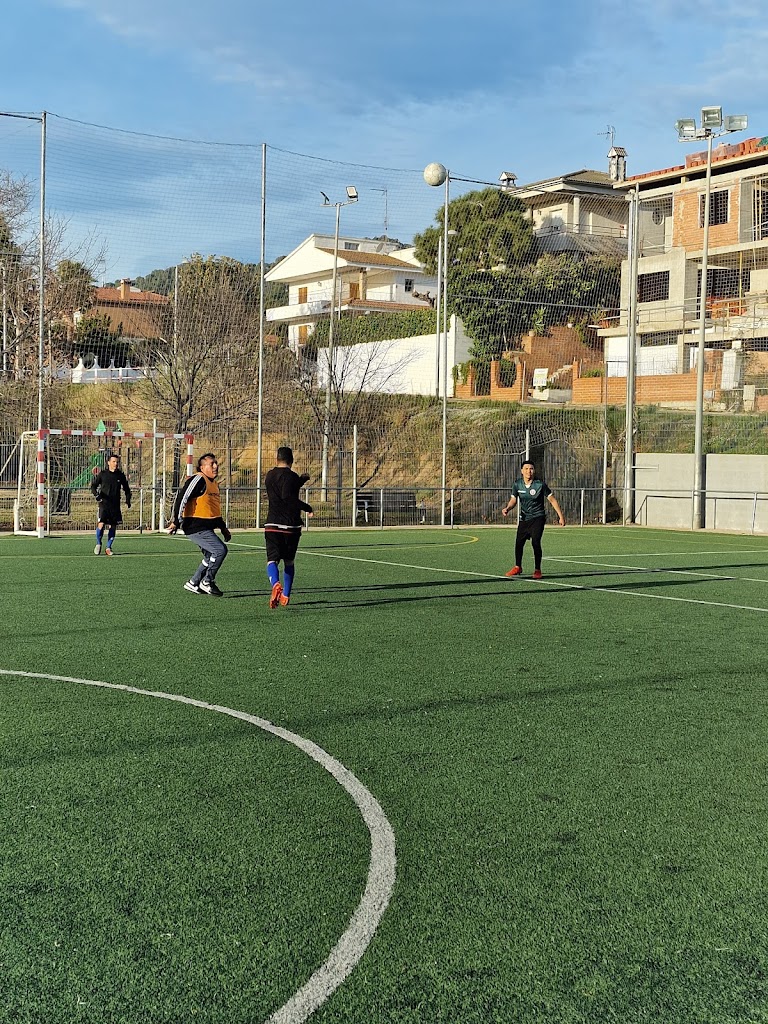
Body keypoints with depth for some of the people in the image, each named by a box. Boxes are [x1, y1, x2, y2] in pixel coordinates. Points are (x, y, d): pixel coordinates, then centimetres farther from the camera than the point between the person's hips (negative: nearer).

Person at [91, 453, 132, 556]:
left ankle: (108, 547, 18)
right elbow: (93, 486, 5)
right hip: (104, 504, -3)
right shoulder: (102, 474, 1)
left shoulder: (121, 475, 8)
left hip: (115, 505, 3)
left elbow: (126, 489, 21)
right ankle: (98, 544, 9)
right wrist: (96, 494, -14)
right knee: (101, 524, -15)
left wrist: (127, 500, 10)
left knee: (113, 527, 4)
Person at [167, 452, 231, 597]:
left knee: (211, 556, 12)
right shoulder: (198, 480, -12)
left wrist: (223, 528, 26)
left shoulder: (214, 484, 19)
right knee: (221, 550, -15)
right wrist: (176, 521, -20)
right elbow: (181, 497, -18)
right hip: (196, 528, -10)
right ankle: (207, 582, -4)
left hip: (205, 528, 10)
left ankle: (193, 583, 24)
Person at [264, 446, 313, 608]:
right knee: (289, 562, 15)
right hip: (291, 526, -2)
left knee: (272, 560, -4)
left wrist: (302, 479, 37)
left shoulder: (269, 476, 13)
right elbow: (287, 496, -24)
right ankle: (286, 595, 18)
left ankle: (276, 584, -33)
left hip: (272, 526, 3)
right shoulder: (291, 476, -8)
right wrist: (307, 508, -18)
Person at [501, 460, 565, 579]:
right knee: (518, 542, 6)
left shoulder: (540, 484, -13)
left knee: (535, 542, -16)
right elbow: (513, 500, 3)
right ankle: (518, 567, 29)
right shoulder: (517, 484, -3)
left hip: (538, 517, -4)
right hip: (524, 518, 4)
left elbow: (552, 500, -7)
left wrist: (561, 516, -8)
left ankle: (537, 570, -1)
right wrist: (507, 508, -19)